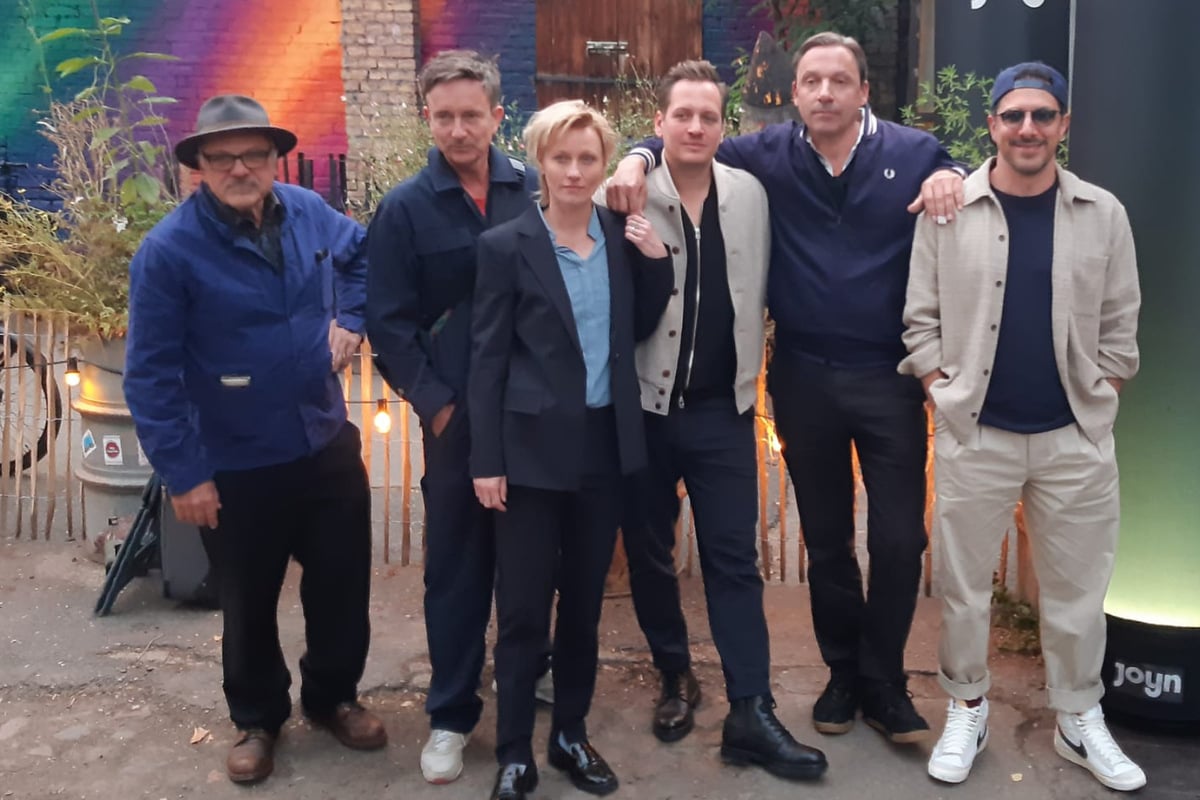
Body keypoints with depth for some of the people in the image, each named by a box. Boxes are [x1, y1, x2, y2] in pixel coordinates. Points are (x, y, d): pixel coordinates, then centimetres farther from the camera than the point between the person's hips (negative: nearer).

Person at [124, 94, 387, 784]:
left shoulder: (309, 212, -4)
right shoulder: (169, 250, -18)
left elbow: (361, 254, 19)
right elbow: (151, 375, -16)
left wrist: (350, 319, 3)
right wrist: (183, 473, -16)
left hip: (328, 446, 4)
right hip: (237, 467, -4)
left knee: (343, 586, 16)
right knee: (249, 604, 16)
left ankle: (334, 697, 41)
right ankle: (258, 719, 40)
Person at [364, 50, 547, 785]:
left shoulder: (534, 191, 0)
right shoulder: (405, 209, -3)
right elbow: (388, 323, -3)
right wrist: (436, 402, -8)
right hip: (459, 413, -1)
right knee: (458, 562, 8)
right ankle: (452, 713, 21)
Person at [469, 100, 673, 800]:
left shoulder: (624, 237, 5)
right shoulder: (507, 245, -6)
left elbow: (641, 331, 10)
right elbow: (487, 359, -6)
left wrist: (657, 262, -4)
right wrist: (487, 461, -9)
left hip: (606, 446, 4)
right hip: (534, 449, -4)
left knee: (585, 602, 15)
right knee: (523, 610, 3)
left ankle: (572, 735, 31)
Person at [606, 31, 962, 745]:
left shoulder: (912, 152, -2)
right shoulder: (769, 154, -1)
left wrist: (953, 177, -13)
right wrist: (638, 159, -12)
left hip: (890, 377, -1)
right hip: (805, 378, 1)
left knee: (900, 540, 3)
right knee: (826, 539, 14)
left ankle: (883, 681, 24)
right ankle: (843, 673, 33)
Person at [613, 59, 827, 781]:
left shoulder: (750, 193, 1)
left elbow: (757, 290, 10)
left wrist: (748, 371, 9)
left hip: (723, 408, 1)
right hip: (644, 406, -1)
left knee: (735, 561, 2)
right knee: (649, 553, 12)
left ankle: (752, 715, 8)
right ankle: (676, 677, 32)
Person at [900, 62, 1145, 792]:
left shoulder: (1103, 214, 2)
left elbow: (1119, 328, 7)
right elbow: (920, 319, 0)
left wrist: (1099, 406, 0)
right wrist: (945, 397, -6)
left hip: (1077, 438, 2)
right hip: (974, 436, -1)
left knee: (1078, 589, 11)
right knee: (965, 584, 9)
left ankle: (1081, 721, 29)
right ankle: (967, 711, 27)